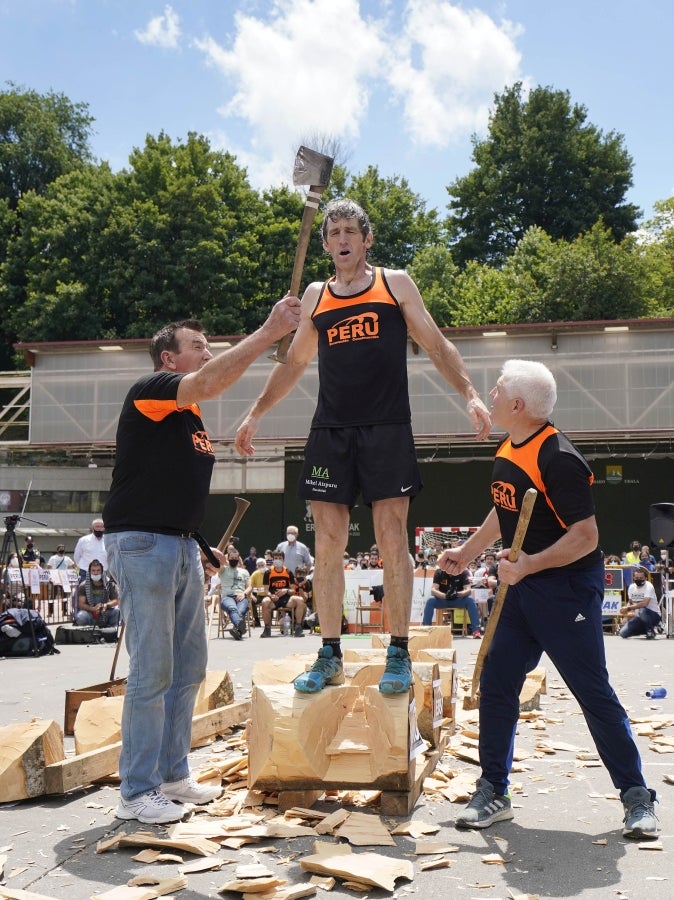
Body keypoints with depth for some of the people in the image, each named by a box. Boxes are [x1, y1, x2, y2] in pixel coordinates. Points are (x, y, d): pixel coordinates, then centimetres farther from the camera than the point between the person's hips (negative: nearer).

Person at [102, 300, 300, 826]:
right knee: (152, 673, -6)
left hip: (181, 547, 9)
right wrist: (269, 332, -29)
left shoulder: (191, 418, 18)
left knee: (189, 668, 12)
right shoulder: (151, 389, -8)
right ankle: (137, 793, 4)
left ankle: (172, 776, 23)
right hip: (142, 544, -9)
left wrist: (202, 546, 13)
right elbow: (210, 382, -28)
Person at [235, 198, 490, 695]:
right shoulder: (315, 296, 15)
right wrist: (256, 414, 21)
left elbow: (437, 345, 7)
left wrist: (471, 394, -6)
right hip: (329, 431, 3)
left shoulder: (396, 283, 8)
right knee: (328, 545, 2)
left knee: (392, 539, -4)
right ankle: (330, 656, 12)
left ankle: (399, 654, 7)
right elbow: (294, 364, 24)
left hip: (386, 430, -3)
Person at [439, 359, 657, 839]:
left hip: (568, 589, -8)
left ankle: (637, 796, 14)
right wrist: (465, 552, 29)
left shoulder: (559, 460, -20)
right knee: (496, 686, 6)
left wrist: (529, 565, -31)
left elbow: (586, 537, -23)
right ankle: (493, 792, 17)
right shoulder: (507, 451, 8)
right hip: (521, 588, 9)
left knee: (595, 693, -1)